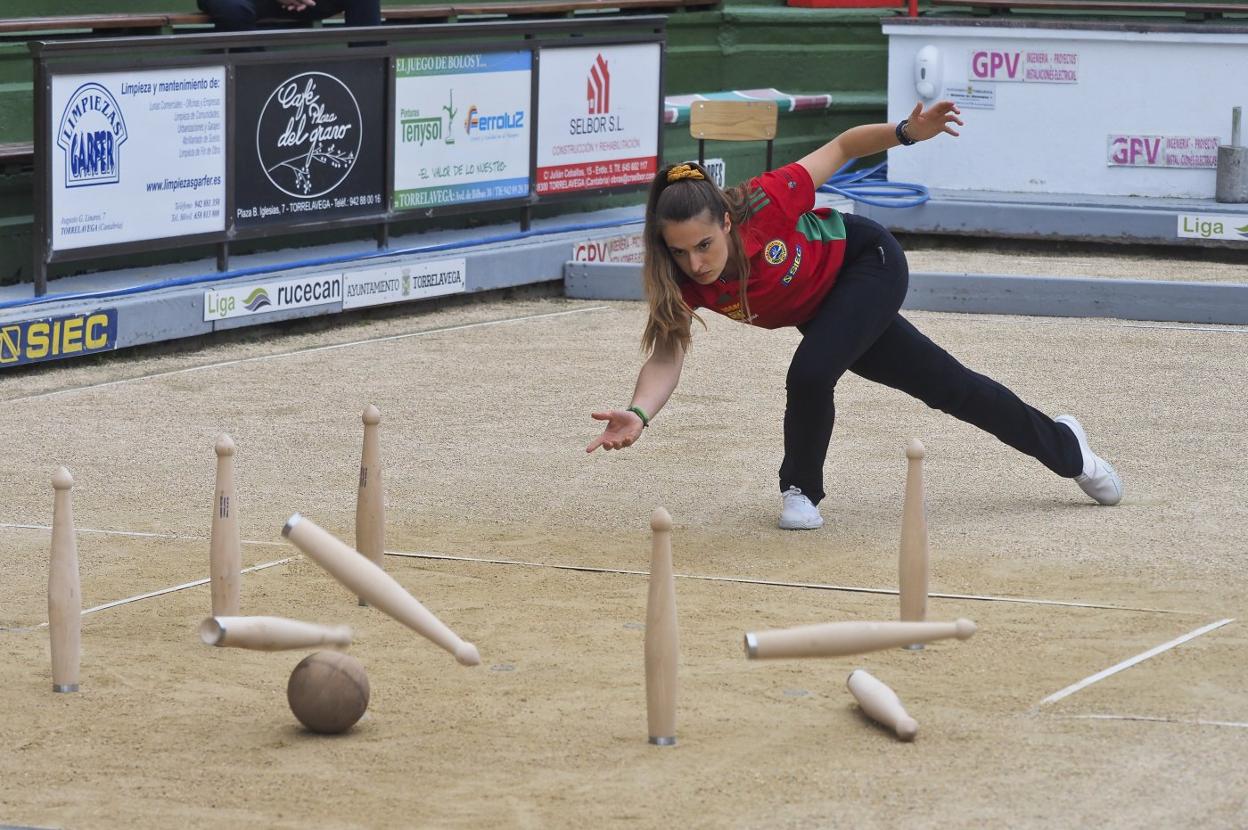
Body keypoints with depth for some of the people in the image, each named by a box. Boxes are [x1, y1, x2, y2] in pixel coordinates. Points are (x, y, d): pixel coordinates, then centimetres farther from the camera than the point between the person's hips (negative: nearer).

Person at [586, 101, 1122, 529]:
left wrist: (906, 133, -37)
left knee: (810, 374, -28)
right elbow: (666, 357, -37)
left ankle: (801, 490, 2)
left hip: (866, 261, -5)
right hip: (821, 310, 5)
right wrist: (638, 414, -56)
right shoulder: (682, 282, -29)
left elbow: (843, 147, -25)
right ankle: (1065, 450, 38)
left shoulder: (766, 203, -38)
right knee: (946, 387, 17)